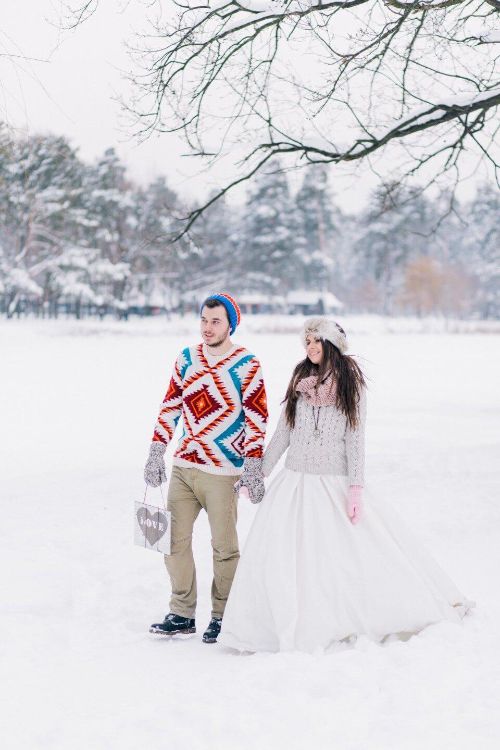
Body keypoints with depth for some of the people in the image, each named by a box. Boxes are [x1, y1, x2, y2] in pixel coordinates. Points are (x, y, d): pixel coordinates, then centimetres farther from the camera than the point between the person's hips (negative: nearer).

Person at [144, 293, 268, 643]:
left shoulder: (247, 366, -6)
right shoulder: (187, 359, 9)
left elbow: (257, 420, -8)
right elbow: (170, 408, 12)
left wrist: (253, 468, -12)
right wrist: (156, 454, 8)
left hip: (222, 472, -5)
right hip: (182, 467, 5)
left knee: (224, 545, 3)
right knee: (174, 539, 6)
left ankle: (222, 616, 16)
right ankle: (182, 614, 17)